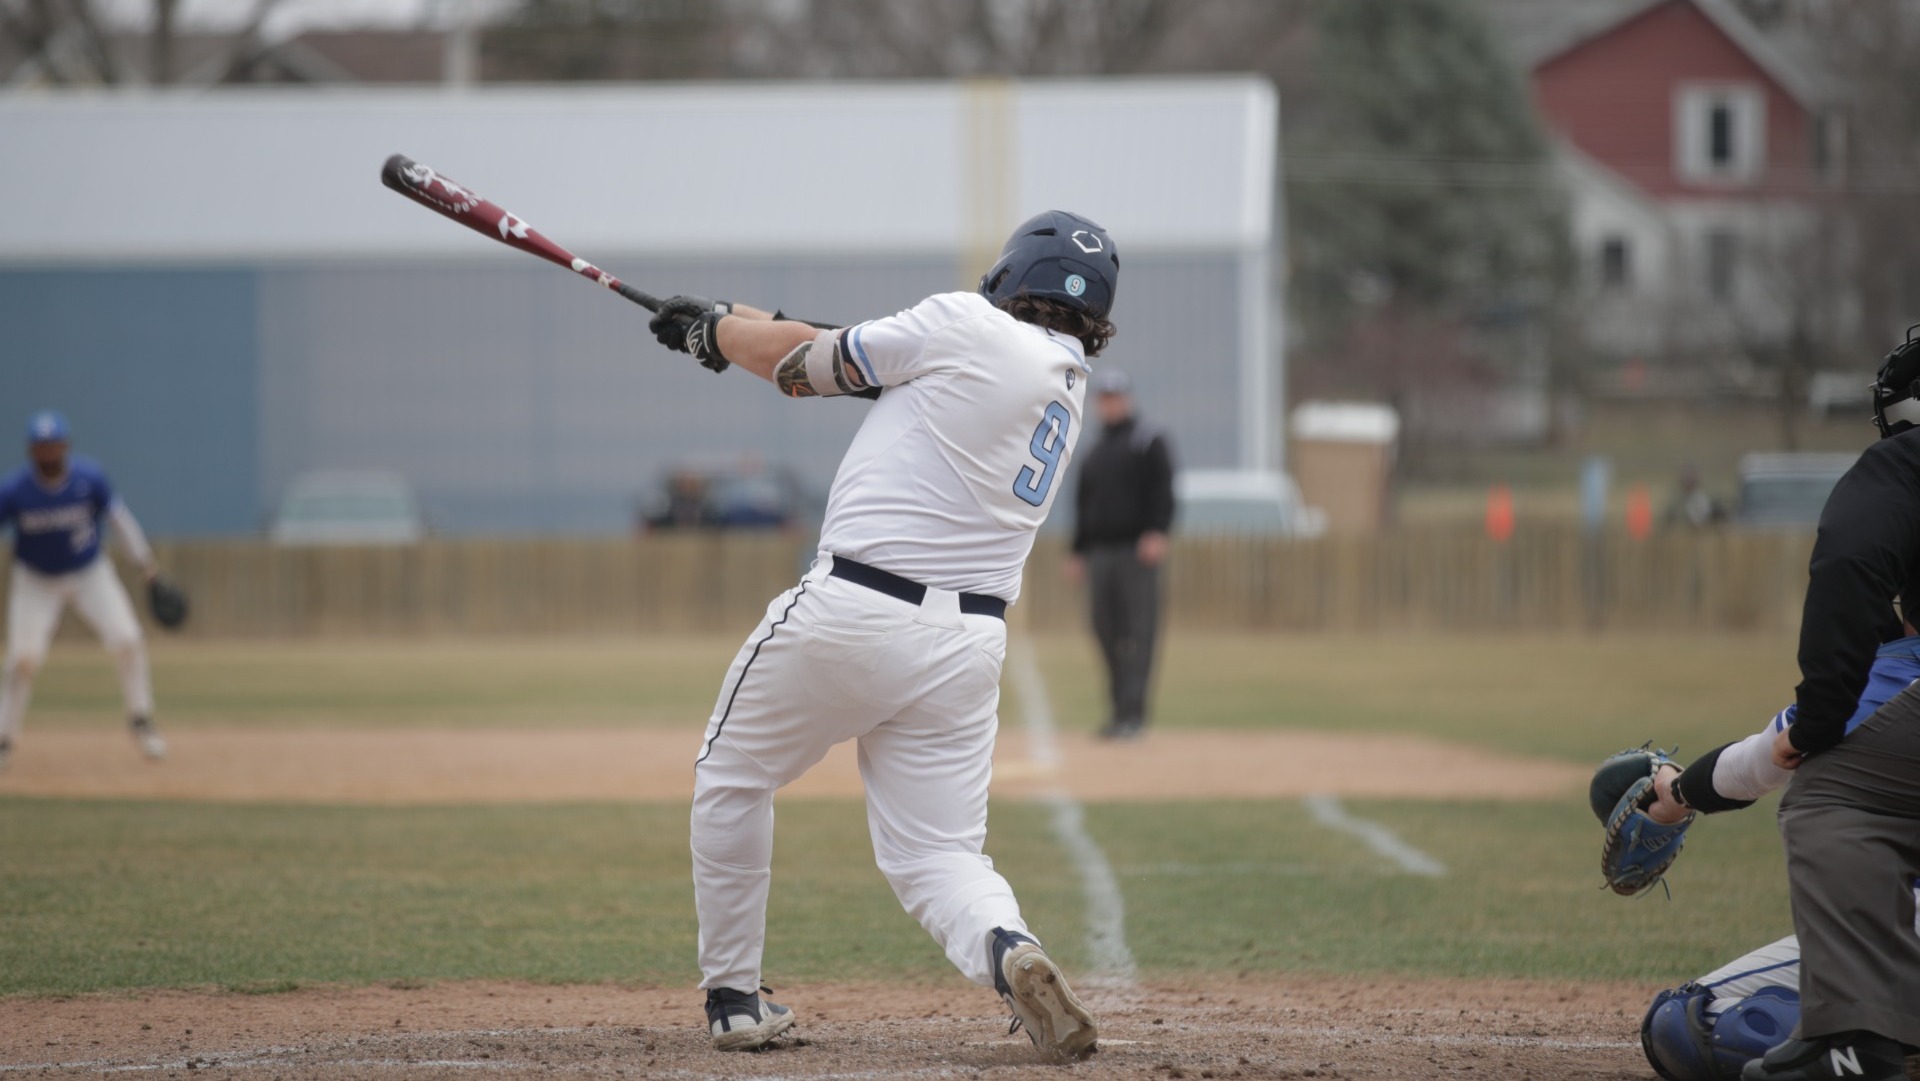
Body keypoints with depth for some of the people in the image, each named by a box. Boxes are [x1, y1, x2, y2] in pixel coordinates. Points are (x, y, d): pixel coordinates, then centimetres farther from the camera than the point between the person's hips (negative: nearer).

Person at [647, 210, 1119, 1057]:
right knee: (940, 853, 7)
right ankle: (1007, 948, -26)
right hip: (967, 645, 5)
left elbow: (805, 368, 3)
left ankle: (733, 998, 20)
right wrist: (743, 324, 26)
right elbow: (851, 361, 22)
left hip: (852, 614, -5)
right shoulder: (1067, 387, 15)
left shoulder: (966, 327, -7)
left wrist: (716, 327, 21)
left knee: (731, 779, 18)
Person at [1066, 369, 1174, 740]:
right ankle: (1119, 711, 9)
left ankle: (1132, 713, -15)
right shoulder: (1094, 452, 21)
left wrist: (1157, 532, -21)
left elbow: (1163, 488, -8)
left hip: (1137, 552, -7)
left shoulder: (1149, 441, 2)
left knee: (1137, 632, -11)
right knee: (1107, 631, 4)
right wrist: (1078, 552, 20)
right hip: (1100, 552, 7)